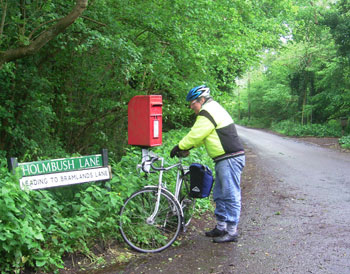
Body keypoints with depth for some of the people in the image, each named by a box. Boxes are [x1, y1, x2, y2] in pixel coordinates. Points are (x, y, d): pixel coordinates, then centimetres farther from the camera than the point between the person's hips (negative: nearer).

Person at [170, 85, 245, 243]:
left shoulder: (207, 113, -14)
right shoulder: (213, 109, 19)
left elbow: (195, 135, -15)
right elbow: (200, 136, 22)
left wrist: (179, 147, -3)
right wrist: (186, 147, 14)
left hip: (230, 159, -11)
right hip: (224, 160, 11)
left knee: (231, 196, -5)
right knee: (219, 195, 16)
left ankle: (232, 232, 1)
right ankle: (221, 227, 24)